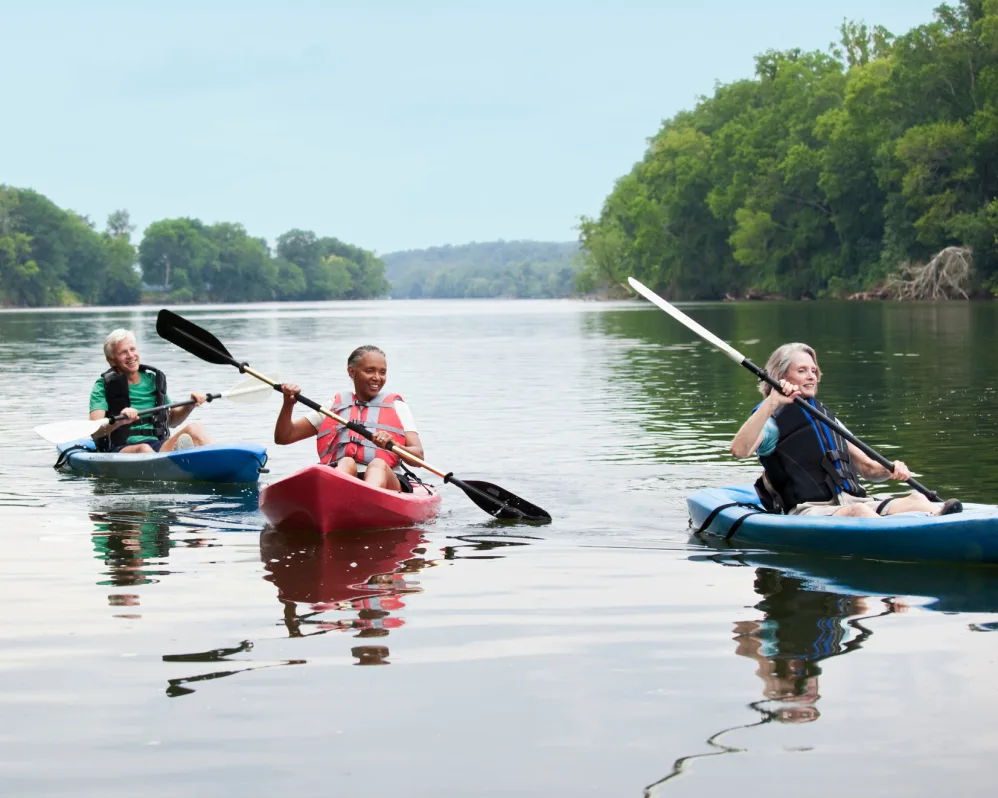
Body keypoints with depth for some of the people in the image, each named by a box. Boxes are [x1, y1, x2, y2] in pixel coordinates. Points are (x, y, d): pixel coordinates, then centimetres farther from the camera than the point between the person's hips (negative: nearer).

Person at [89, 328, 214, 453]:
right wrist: (119, 421, -31)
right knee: (143, 449, -39)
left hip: (158, 447, 5)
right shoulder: (104, 386, 2)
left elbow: (171, 421, 28)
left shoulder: (154, 380, 18)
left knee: (194, 429, -21)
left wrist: (190, 406, 8)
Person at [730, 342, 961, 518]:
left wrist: (891, 470, 5)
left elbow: (867, 468, 29)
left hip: (853, 501, 7)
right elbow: (739, 450, -17)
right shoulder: (773, 420, 6)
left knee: (916, 499, -22)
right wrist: (771, 403, -23)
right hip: (807, 512, -7)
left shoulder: (825, 417, 29)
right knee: (859, 511, -39)